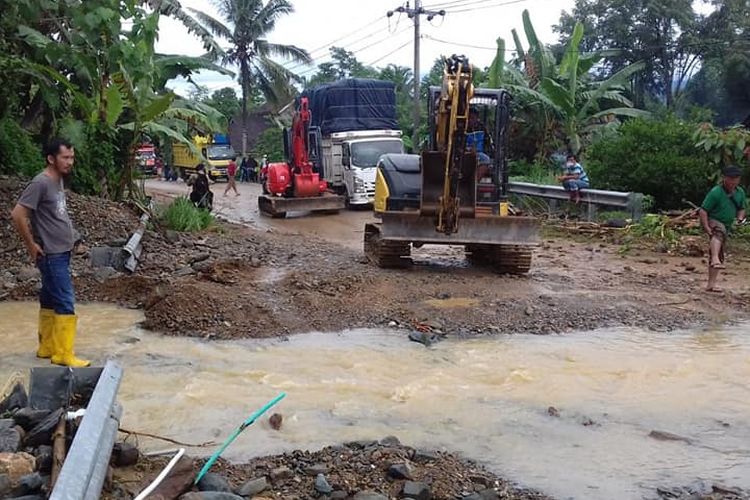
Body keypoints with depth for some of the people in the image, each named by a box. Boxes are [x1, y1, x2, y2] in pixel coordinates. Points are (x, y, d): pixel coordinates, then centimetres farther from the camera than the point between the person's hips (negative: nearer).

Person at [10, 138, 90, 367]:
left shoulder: (58, 181, 10)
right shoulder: (40, 183, -17)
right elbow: (17, 214, -21)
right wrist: (31, 245, -14)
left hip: (61, 253, 9)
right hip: (51, 255, -9)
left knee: (50, 300, 15)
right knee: (65, 303, -7)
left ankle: (47, 347, 25)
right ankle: (63, 354, 0)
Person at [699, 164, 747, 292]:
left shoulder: (740, 193, 3)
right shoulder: (715, 192, -17)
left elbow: (742, 208, 20)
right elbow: (703, 211, -18)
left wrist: (740, 218, -2)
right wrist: (707, 229, -26)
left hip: (727, 226, 8)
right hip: (713, 222, -7)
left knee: (719, 255, 9)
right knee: (719, 232, -42)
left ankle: (711, 284, 15)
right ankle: (715, 259, -66)